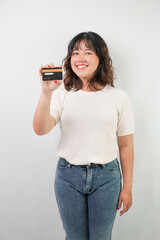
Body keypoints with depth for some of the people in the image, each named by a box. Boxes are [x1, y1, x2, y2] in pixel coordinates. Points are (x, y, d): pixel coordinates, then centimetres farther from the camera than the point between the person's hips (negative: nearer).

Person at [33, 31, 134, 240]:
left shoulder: (118, 97, -2)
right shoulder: (62, 94, -1)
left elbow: (126, 146, 1)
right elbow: (41, 129, -15)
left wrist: (127, 187, 4)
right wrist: (46, 92, -28)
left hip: (106, 176, 0)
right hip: (68, 175, 1)